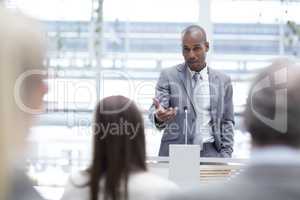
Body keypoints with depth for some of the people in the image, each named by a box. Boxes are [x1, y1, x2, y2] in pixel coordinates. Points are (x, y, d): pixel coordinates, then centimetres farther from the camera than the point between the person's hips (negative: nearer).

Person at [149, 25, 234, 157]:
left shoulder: (223, 81, 10)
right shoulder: (168, 76, 3)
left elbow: (227, 121, 12)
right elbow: (155, 109, -7)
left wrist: (225, 156, 2)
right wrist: (159, 116, -31)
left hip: (210, 152, 1)